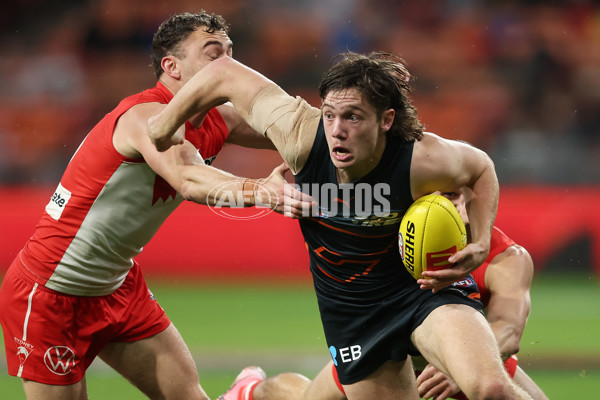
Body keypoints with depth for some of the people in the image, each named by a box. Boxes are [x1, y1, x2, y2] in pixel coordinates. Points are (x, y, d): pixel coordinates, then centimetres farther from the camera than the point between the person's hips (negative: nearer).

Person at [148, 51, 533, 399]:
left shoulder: (422, 160, -27)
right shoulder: (302, 135, -25)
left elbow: (481, 168, -3)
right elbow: (225, 74, -12)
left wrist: (480, 246, -17)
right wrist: (163, 126, 2)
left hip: (421, 287, -2)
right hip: (349, 310, 3)